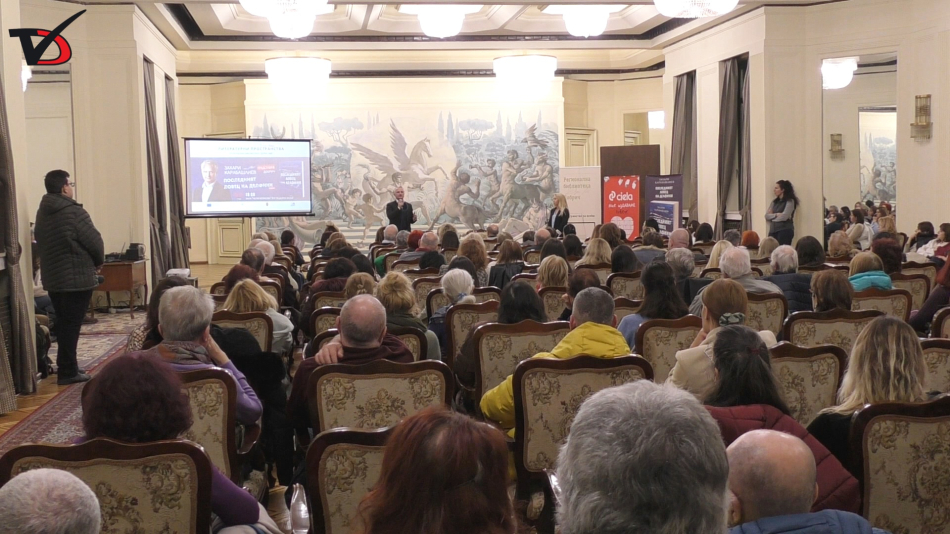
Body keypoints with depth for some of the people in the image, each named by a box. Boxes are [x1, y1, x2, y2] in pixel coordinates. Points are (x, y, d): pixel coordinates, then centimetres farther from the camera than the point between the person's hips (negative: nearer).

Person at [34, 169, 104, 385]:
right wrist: (99, 262, 5)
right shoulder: (73, 211, -16)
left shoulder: (42, 213, 9)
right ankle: (68, 372, 1)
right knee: (71, 325, -3)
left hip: (52, 277, 8)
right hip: (77, 278, -8)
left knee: (63, 323, 17)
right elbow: (94, 242, -16)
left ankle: (66, 366, 25)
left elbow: (41, 242, 14)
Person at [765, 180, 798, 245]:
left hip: (785, 230, -6)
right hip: (773, 231, 6)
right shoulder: (775, 202, 17)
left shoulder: (790, 201, -1)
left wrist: (772, 216, 3)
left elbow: (784, 216, -11)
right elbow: (767, 215, 9)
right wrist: (776, 215, -7)